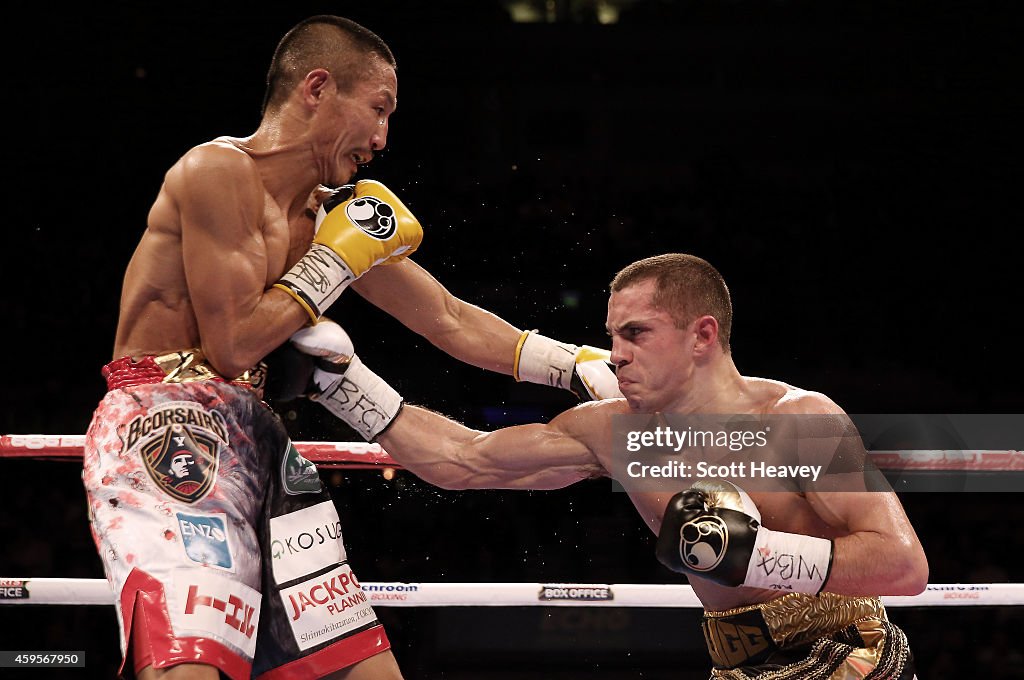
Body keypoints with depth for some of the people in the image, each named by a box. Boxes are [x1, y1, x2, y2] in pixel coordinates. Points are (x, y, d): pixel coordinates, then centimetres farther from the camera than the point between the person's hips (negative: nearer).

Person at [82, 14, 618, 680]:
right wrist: (337, 259, -4)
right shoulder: (220, 170, -10)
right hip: (165, 430, -9)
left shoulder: (333, 214, 15)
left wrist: (587, 366, 18)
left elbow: (452, 321, 21)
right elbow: (232, 346, -14)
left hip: (257, 445, 9)